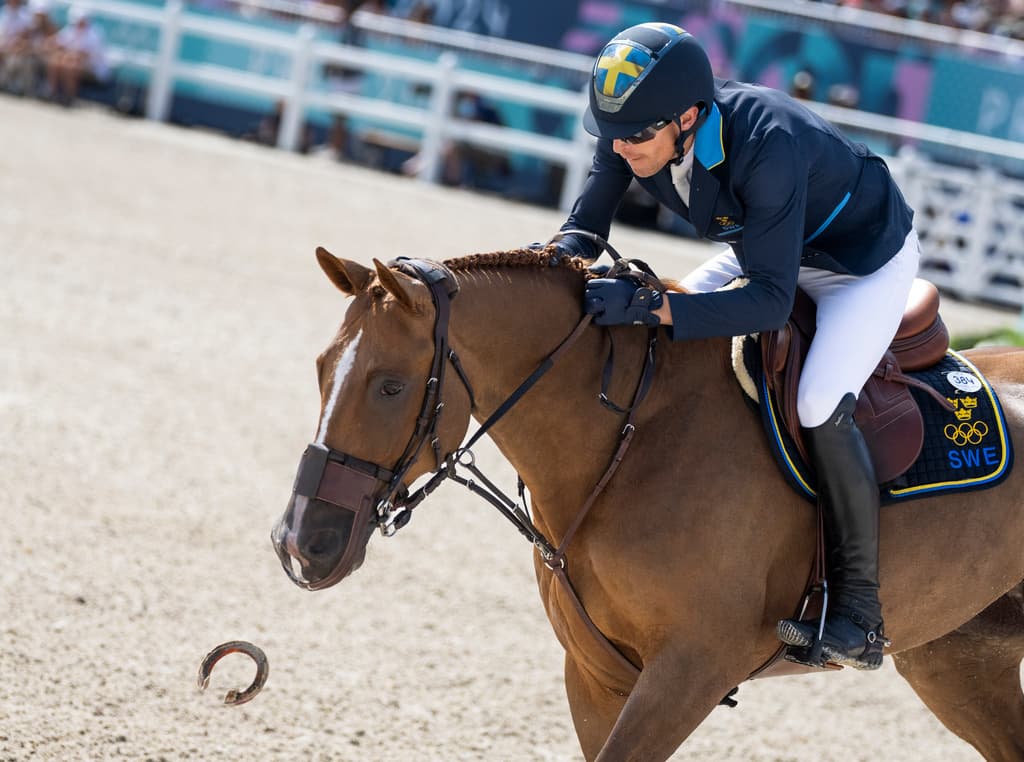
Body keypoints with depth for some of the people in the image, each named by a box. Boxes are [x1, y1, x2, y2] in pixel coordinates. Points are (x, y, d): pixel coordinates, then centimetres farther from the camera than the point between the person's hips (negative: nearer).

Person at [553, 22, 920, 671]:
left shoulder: (769, 145, -42)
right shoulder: (636, 126, -22)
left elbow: (772, 299, -43)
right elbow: (588, 223, -8)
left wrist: (650, 305, -52)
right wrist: (563, 256, -32)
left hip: (869, 258, -8)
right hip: (768, 246, 8)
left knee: (819, 407, -27)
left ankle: (861, 611, -16)